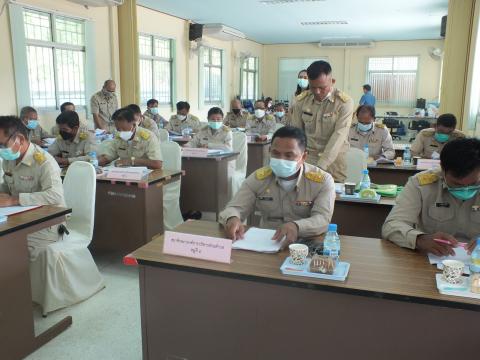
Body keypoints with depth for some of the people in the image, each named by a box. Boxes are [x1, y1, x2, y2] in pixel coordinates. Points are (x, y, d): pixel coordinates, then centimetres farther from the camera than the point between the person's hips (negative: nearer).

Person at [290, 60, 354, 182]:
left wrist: (320, 166, -29)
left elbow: (338, 137, -20)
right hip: (306, 159, 2)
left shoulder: (344, 102, -11)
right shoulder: (301, 100, 0)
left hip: (333, 163, -2)